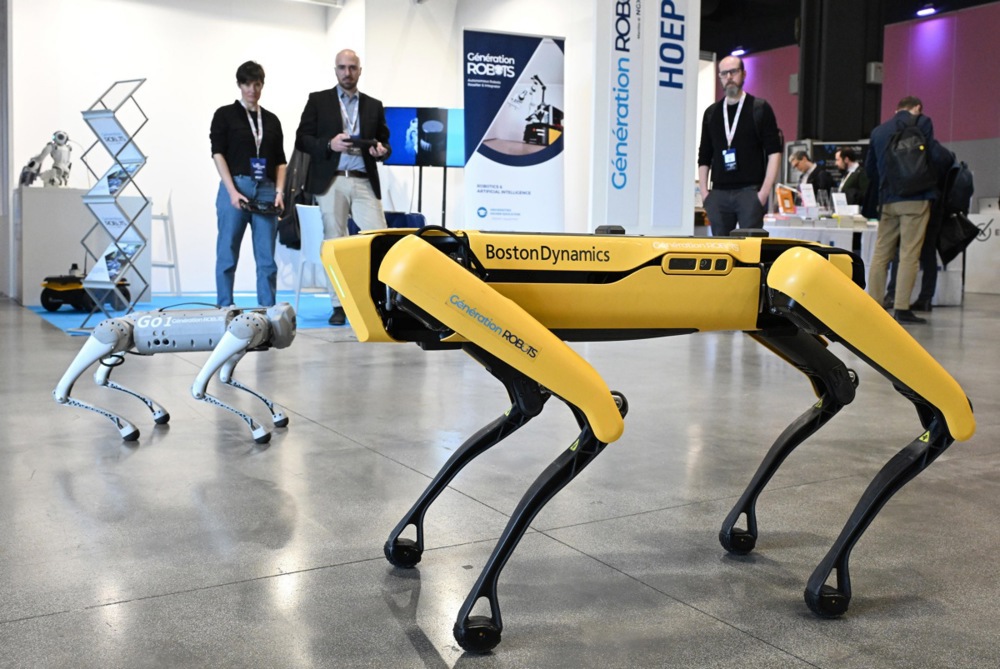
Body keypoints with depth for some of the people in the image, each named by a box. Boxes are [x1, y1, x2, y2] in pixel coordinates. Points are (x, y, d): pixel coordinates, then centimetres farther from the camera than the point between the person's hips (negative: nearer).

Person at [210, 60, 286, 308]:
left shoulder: (271, 120, 15)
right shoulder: (225, 114, 4)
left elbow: (280, 161, 15)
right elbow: (218, 154, -3)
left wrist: (279, 191, 0)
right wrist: (232, 191, -13)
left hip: (266, 190, 3)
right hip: (235, 187, -3)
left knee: (267, 257, 1)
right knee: (227, 255, 0)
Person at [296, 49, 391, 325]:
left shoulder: (374, 105, 16)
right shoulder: (318, 100, 8)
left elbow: (385, 143, 17)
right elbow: (302, 139, 3)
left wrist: (381, 150, -7)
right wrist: (329, 144, -14)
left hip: (364, 183, 2)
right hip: (331, 182, -2)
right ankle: (339, 305, 7)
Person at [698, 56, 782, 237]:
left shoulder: (760, 108, 4)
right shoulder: (712, 112, 14)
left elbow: (774, 152, -1)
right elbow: (704, 157, 15)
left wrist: (765, 190, -10)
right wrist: (704, 191, 4)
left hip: (750, 191, -3)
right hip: (718, 193, 3)